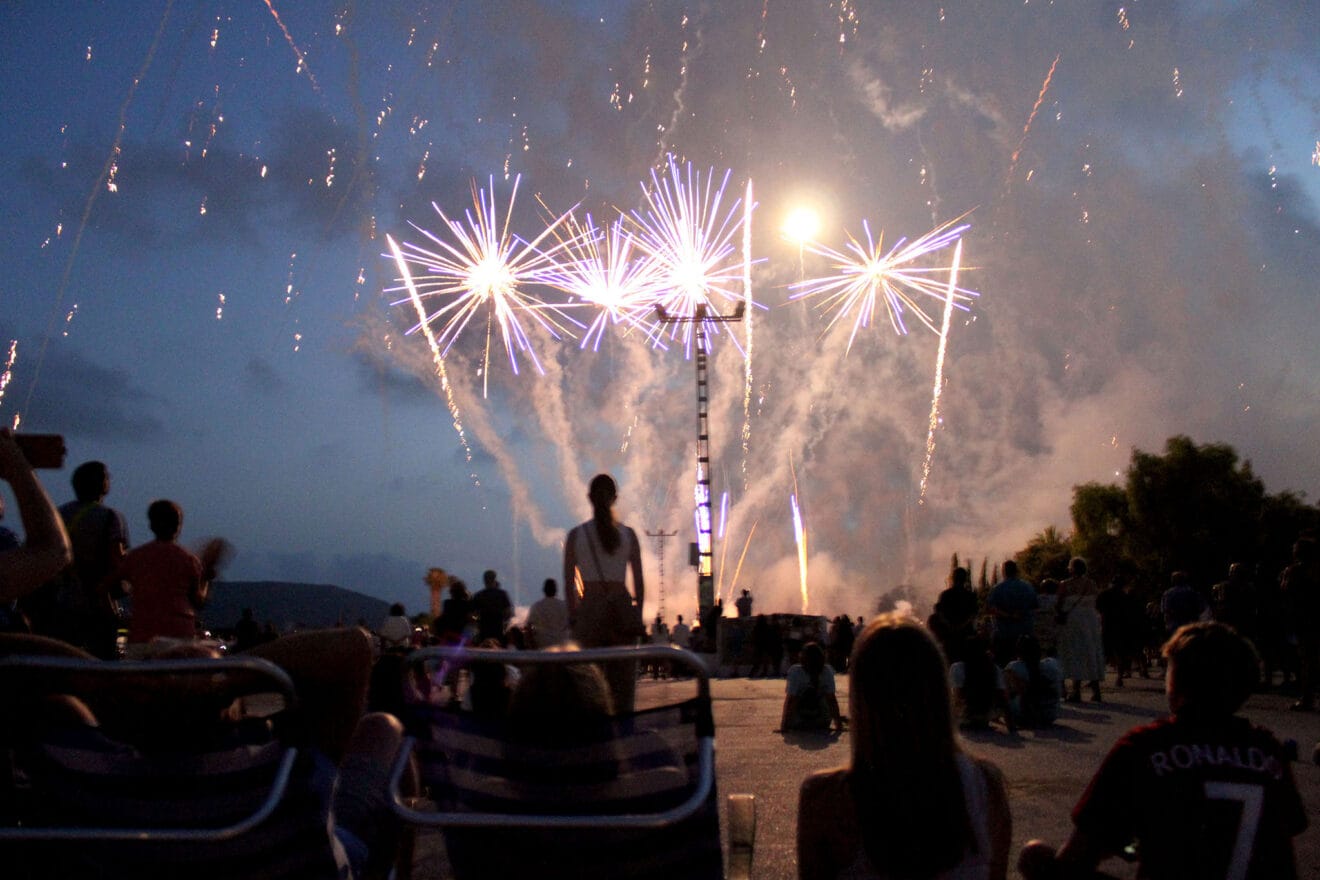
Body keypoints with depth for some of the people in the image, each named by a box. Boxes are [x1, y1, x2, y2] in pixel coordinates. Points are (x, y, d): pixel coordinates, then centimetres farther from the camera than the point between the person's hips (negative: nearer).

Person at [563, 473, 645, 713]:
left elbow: (569, 581, 0)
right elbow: (639, 581, 3)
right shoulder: (628, 534, 2)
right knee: (623, 676, 8)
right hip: (622, 607, 1)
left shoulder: (576, 535, -1)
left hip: (590, 608, -1)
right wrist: (638, 616, 10)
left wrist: (573, 615, 7)